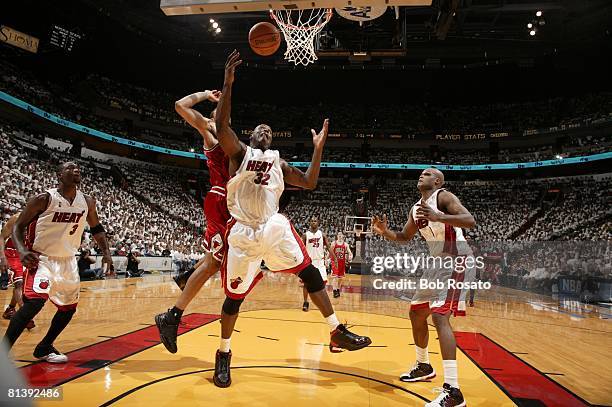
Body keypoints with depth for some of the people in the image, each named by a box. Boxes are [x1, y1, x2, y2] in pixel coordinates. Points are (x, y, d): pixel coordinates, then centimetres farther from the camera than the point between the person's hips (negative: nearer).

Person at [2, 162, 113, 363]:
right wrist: (22, 250, -26)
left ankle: (44, 348, 31)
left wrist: (106, 252, 2)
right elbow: (18, 226, -7)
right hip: (42, 258, -6)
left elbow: (96, 228, 14)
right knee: (34, 302, -26)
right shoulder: (44, 199, -14)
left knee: (69, 307, 11)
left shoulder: (87, 202, 0)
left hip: (68, 261, 6)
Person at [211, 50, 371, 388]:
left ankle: (337, 333, -1)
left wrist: (318, 148, 8)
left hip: (274, 226, 4)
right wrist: (228, 84, -16)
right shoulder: (239, 151, 7)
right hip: (243, 231, -3)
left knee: (308, 271, -8)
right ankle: (223, 353, 22)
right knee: (235, 294, 3)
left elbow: (309, 183, 14)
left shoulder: (279, 162, 20)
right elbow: (221, 125, -11)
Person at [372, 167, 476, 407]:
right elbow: (404, 237, 23)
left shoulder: (443, 197, -11)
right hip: (437, 262, 9)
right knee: (416, 314, 15)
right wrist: (384, 231, 4)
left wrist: (438, 217, -38)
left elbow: (470, 221, -24)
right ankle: (423, 367, 35)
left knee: (439, 316, -23)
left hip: (456, 261, -9)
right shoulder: (416, 209, 13)